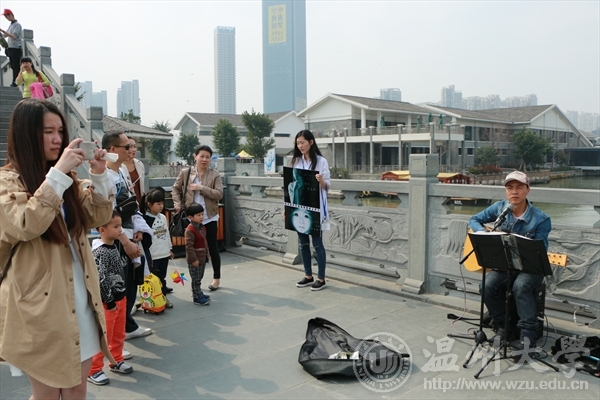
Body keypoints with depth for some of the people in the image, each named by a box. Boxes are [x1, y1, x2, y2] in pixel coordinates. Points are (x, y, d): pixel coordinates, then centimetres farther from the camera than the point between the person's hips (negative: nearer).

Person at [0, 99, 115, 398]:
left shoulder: (66, 178, 12)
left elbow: (98, 217, 6)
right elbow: (26, 225, -25)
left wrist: (99, 175, -8)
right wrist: (58, 174, -27)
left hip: (79, 297, 6)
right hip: (41, 303, -5)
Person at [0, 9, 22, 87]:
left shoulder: (17, 24, -7)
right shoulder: (10, 25, 19)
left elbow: (14, 36, -18)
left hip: (16, 49, -9)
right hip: (10, 48, 9)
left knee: (16, 66, -9)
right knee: (13, 66, 8)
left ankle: (16, 82, -9)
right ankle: (15, 82, 10)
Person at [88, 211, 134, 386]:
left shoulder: (114, 247, 7)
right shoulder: (100, 252, -21)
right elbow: (101, 279, -23)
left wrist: (121, 297, 18)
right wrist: (109, 301, -18)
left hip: (120, 298, 9)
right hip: (108, 302, -9)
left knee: (119, 334, 20)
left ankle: (116, 361, 35)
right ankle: (94, 370, 13)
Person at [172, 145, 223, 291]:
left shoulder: (215, 175, -4)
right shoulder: (185, 172, 1)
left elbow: (219, 194, -12)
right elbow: (176, 188, 11)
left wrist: (201, 188, -20)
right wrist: (178, 205, -1)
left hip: (209, 217, -1)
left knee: (212, 247, 8)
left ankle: (216, 278, 22)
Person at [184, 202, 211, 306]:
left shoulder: (202, 227, 9)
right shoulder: (190, 230, -20)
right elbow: (189, 246, -22)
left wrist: (206, 255, 20)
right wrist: (194, 259, -22)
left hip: (202, 258, 9)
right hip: (194, 260, -9)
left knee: (199, 278, 20)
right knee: (196, 279, 0)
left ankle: (197, 293, 34)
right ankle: (197, 298, 8)